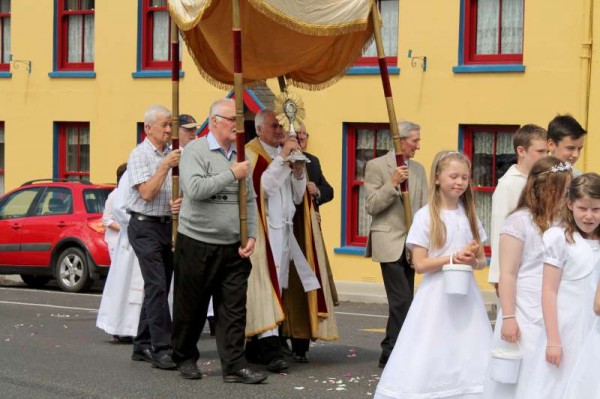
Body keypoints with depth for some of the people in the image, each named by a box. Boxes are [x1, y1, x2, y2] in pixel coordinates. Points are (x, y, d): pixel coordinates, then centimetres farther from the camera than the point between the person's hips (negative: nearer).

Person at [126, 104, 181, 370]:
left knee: (158, 288, 9)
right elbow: (147, 193, -16)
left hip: (167, 226, 7)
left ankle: (143, 346, 17)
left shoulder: (172, 154, 10)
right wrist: (165, 166, -20)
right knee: (157, 286, -14)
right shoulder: (140, 155, -7)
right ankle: (161, 348, -16)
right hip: (145, 226, -7)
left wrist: (181, 201, -4)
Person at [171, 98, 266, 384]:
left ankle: (234, 367, 2)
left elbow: (250, 200, 15)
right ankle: (185, 358, 25)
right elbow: (195, 189, -23)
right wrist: (232, 175, -19)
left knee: (233, 310, 1)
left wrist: (251, 235, 4)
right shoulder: (196, 151, -7)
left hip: (233, 248, 5)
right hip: (197, 244, -5)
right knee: (191, 308, 7)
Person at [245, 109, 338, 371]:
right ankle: (270, 348, -23)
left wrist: (298, 170, -1)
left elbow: (298, 197, 15)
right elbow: (261, 187, -19)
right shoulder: (251, 154, -4)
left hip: (286, 229, 7)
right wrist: (282, 158, -18)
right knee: (267, 284, -16)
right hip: (264, 231, -7)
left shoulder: (285, 154, 18)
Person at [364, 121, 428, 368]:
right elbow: (372, 207, -8)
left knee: (403, 301, 9)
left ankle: (391, 353, 18)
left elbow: (424, 207, 14)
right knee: (402, 300, -14)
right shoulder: (376, 166, -4)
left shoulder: (418, 169, 13)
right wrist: (392, 184, -19)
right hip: (389, 243, -6)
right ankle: (392, 355, -8)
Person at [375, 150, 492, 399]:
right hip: (436, 296, -4)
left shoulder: (469, 214, 8)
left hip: (466, 295, 5)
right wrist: (454, 258, -17)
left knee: (469, 364, 2)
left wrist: (473, 262, -10)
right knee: (429, 364, -4)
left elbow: (482, 260, 12)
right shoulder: (425, 216, -6)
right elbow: (420, 264, -11)